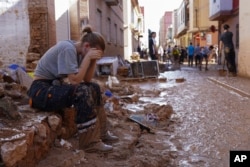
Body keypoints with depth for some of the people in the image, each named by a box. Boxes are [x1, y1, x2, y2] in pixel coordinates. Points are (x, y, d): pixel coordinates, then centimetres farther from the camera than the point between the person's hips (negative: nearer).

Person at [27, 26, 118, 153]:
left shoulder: (78, 52, 5)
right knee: (82, 92, -28)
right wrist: (88, 57, -22)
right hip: (41, 91, -9)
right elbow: (75, 80, -27)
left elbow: (86, 80, 3)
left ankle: (100, 132, 12)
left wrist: (93, 60, -8)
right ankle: (90, 142, -18)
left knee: (94, 88, 4)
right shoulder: (68, 48, -21)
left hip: (54, 86, 9)